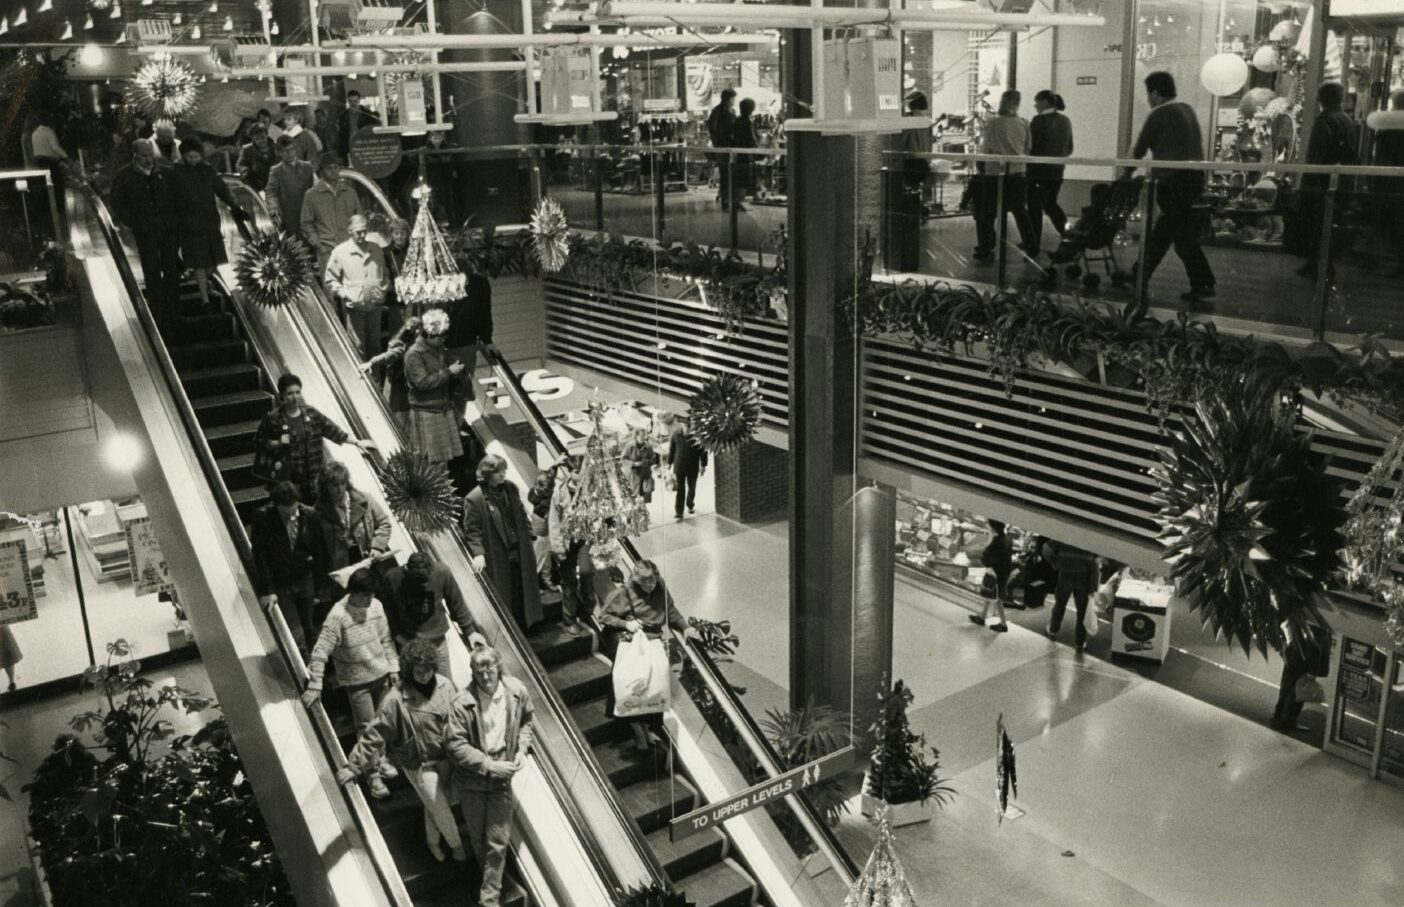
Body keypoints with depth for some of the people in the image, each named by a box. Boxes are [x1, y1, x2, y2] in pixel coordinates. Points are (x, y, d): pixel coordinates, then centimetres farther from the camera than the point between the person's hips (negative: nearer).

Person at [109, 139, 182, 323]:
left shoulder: (165, 173, 8)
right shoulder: (123, 177, 2)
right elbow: (117, 205, 3)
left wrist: (176, 220, 2)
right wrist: (134, 224, -6)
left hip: (169, 230, 2)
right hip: (145, 233, -2)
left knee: (172, 270, 6)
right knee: (152, 273, 0)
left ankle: (173, 311, 16)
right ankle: (158, 313, 5)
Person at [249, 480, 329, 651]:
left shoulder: (309, 515, -8)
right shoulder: (262, 518, -15)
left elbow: (319, 552, 2)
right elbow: (259, 557, -13)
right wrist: (267, 590, -16)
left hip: (305, 581, 3)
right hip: (279, 585, -3)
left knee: (308, 630, 9)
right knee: (296, 638, -7)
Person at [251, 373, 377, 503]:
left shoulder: (311, 413, 2)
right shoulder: (273, 418, -11)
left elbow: (331, 429, 8)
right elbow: (258, 442, -3)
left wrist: (357, 442, 8)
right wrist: (277, 443, -20)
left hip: (309, 475, 5)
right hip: (284, 477, -4)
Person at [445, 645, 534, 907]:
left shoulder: (517, 692, -14)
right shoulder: (462, 704, -24)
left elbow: (525, 720, 6)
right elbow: (455, 744, -21)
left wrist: (522, 748, -9)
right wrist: (490, 765, -23)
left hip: (502, 777, 1)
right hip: (471, 780, -1)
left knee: (499, 841, 5)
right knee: (477, 836, 19)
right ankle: (489, 875, 47)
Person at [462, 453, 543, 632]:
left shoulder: (510, 488, 3)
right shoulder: (474, 499, -17)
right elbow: (471, 530, -17)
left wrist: (528, 535, 10)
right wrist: (478, 553, -27)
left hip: (520, 551, 6)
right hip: (497, 557, -6)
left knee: (521, 592, 17)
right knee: (505, 597, 5)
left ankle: (524, 627, 33)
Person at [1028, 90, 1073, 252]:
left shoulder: (1039, 120, -13)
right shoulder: (1065, 121, 7)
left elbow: (1031, 146, -14)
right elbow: (1069, 149, 11)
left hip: (1039, 168, -6)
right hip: (1057, 169, 6)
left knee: (1035, 205, 4)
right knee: (1051, 203, 19)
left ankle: (1035, 243, 7)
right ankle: (1067, 231, 4)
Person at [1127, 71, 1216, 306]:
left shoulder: (1158, 115, -8)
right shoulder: (1188, 110, 15)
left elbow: (1139, 151, -2)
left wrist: (1132, 158, 20)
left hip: (1173, 180, -8)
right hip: (1195, 176, 8)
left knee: (1183, 236, -5)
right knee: (1160, 232, 17)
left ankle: (1203, 285, -7)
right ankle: (1140, 276, 26)